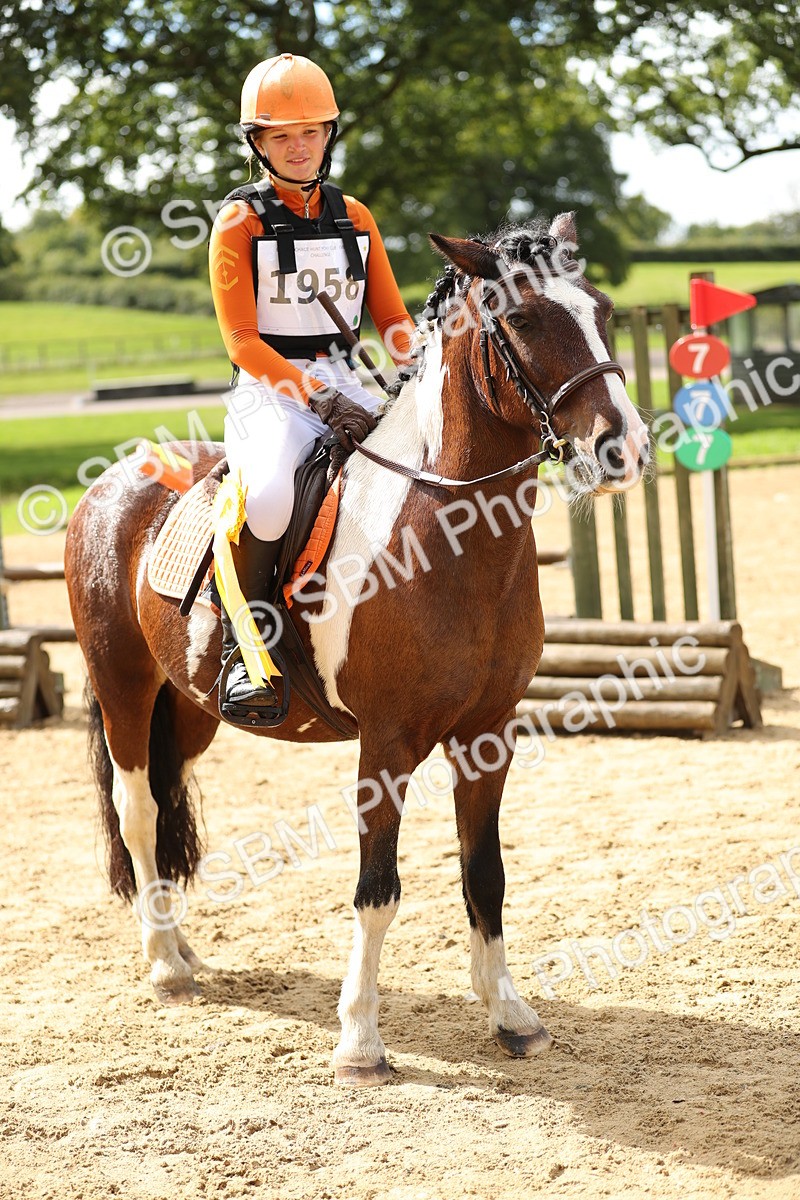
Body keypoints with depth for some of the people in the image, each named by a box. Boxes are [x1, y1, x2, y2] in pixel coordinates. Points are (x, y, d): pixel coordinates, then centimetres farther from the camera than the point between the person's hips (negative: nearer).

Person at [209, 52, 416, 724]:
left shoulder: (355, 219, 15)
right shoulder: (240, 222, 0)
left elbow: (392, 318, 16)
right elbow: (242, 341, -8)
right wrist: (316, 396, -21)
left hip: (344, 384, 5)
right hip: (269, 391, -5)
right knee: (270, 493, -36)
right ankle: (243, 648, -20)